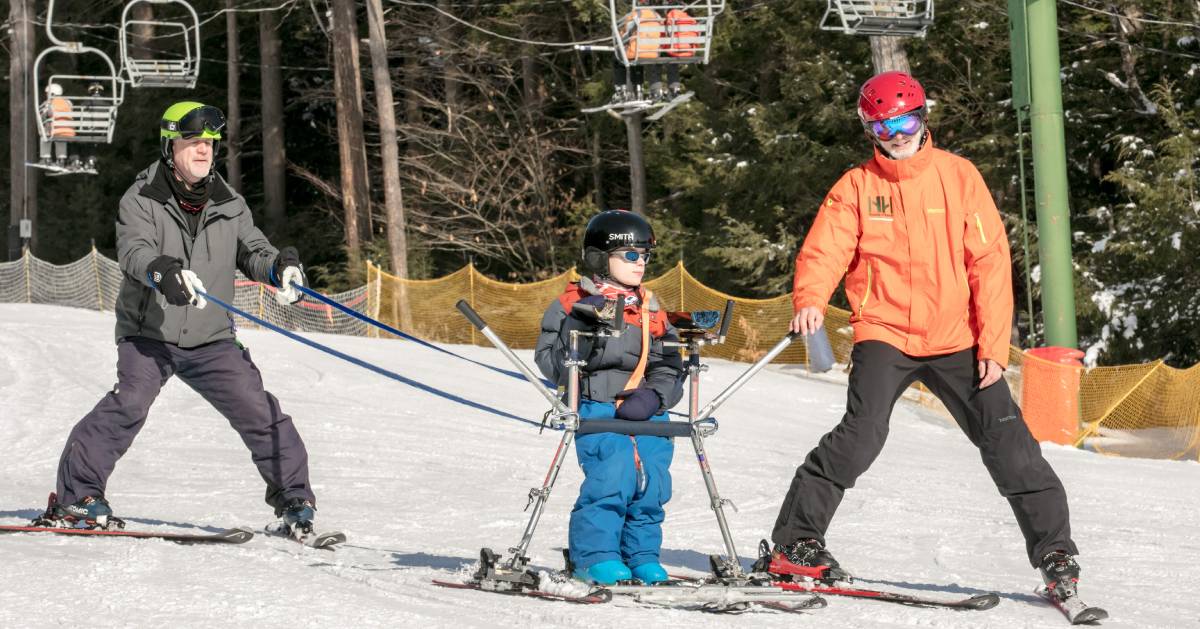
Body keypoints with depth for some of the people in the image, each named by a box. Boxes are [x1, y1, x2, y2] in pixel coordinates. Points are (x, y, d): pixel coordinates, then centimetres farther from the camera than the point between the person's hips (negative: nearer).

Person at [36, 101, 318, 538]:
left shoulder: (228, 205, 7)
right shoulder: (141, 201, -6)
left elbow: (253, 252, 5)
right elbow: (133, 251, -22)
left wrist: (280, 268, -20)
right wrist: (163, 272, -45)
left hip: (212, 340, 3)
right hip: (148, 334, -3)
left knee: (258, 411, -6)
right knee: (129, 403, -24)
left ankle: (293, 497, 8)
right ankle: (76, 495, -17)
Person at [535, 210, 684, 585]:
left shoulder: (652, 310, 18)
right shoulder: (573, 306, 2)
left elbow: (669, 364, 14)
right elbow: (551, 365, -4)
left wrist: (654, 396, -6)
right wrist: (580, 330, -18)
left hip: (648, 414, 5)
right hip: (599, 409, -5)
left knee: (652, 484, -2)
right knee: (612, 477, -20)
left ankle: (641, 555, 14)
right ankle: (594, 555, -8)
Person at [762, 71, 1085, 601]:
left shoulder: (958, 176, 0)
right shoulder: (856, 187, 1)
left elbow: (991, 263, -1)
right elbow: (823, 252, -8)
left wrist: (993, 345, -7)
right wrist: (810, 299, -31)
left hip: (956, 339, 1)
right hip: (884, 334, -1)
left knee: (1005, 438, -5)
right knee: (862, 433, -20)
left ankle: (1055, 552, 6)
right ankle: (795, 543, -12)